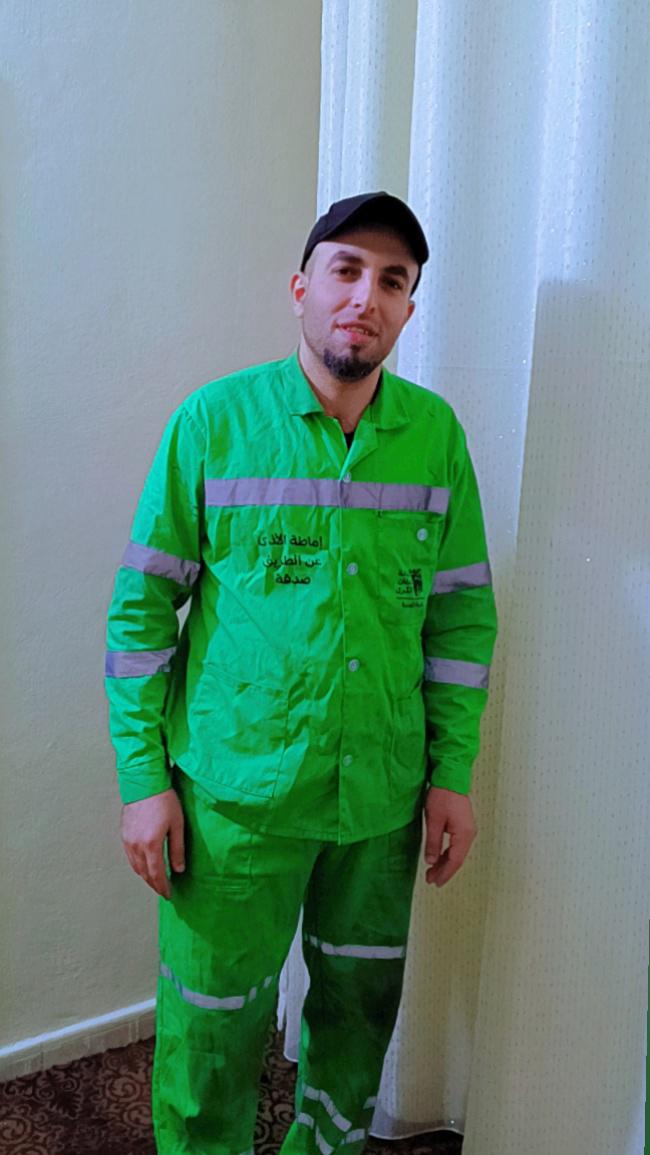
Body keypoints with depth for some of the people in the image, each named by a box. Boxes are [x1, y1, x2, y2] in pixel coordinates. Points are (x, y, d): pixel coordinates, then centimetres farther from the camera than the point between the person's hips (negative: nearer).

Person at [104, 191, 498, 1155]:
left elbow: (463, 609, 4)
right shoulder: (214, 420, -8)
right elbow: (142, 603, -5)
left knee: (361, 1003, 21)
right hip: (235, 791, -3)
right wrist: (143, 777, -7)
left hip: (383, 792, 4)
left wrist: (454, 772, 3)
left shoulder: (436, 432, 0)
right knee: (214, 1022, 11)